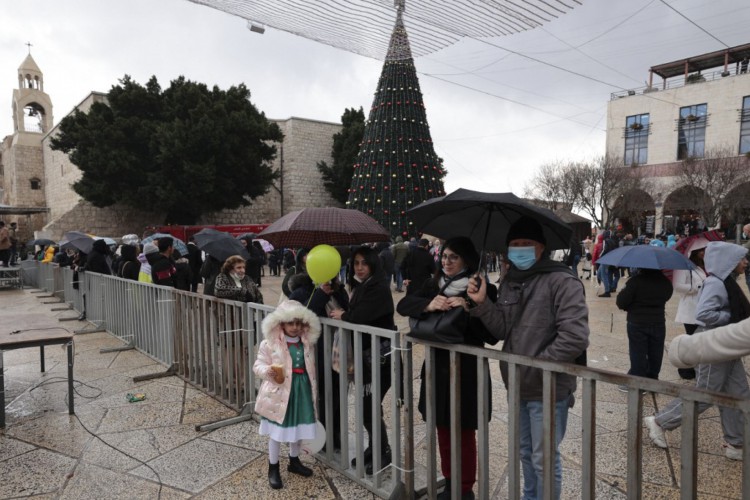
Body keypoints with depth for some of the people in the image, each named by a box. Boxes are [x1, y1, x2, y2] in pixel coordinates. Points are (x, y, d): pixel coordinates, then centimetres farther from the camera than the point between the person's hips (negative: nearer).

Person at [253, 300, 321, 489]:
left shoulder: (306, 343, 3)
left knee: (299, 427, 17)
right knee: (277, 431, 6)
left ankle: (294, 461, 39)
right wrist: (268, 371, -27)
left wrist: (313, 388, 14)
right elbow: (258, 364, -7)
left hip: (302, 390, 5)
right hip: (279, 392, -4)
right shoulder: (270, 343, -12)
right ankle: (273, 468, 25)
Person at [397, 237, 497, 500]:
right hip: (437, 368, 5)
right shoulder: (433, 285, 4)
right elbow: (403, 305, -8)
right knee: (443, 430, 17)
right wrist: (428, 305, -26)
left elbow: (491, 334, -15)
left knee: (464, 433, 8)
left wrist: (467, 310, -28)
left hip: (466, 371, -5)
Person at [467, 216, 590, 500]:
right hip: (517, 386, 7)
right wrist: (482, 304, -11)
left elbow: (575, 337, -24)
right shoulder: (509, 282, 7)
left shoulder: (562, 281, -17)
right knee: (525, 452, 24)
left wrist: (535, 366, -20)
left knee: (544, 458, 6)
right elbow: (503, 330, 4)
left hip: (548, 389, -7)